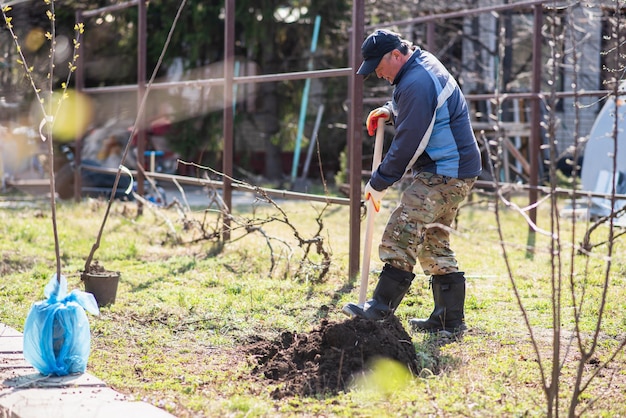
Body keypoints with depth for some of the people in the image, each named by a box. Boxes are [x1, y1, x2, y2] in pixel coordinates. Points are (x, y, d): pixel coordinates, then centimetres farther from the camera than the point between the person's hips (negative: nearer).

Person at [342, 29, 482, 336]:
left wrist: (379, 183, -13)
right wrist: (389, 111, 13)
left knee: (401, 233, -15)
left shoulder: (417, 84, -20)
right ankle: (450, 320, 16)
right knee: (434, 243, 13)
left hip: (445, 174, -11)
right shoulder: (423, 64, 13)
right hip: (453, 173, 11)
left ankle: (381, 308, -15)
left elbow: (408, 143, -21)